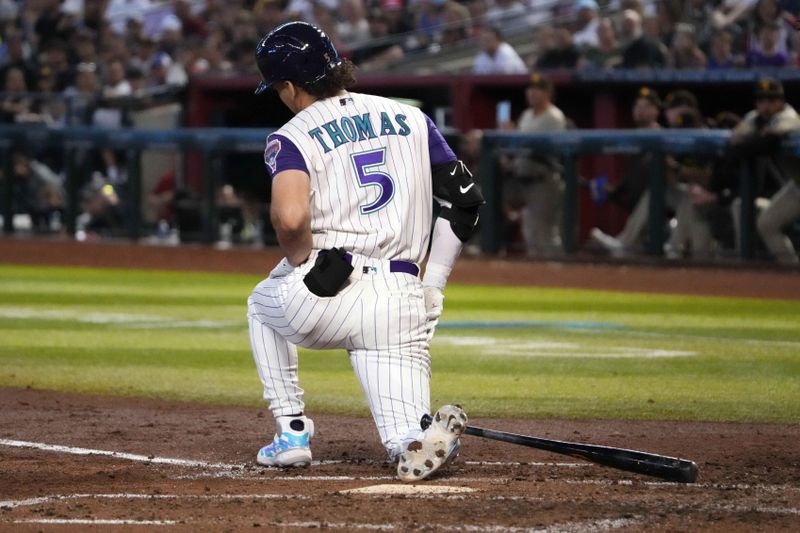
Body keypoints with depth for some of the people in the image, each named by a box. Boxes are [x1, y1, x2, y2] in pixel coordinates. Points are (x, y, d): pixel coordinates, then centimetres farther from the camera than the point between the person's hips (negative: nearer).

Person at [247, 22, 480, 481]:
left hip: (319, 299, -2)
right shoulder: (411, 119, 15)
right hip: (400, 300, 2)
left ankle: (292, 430, 25)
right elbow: (466, 198, 13)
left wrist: (299, 265, 1)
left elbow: (290, 217, -19)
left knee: (264, 304, 34)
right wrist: (432, 288, 16)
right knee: (403, 438, 4)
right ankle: (418, 437, -33)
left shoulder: (293, 137, 1)